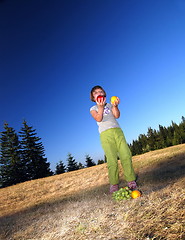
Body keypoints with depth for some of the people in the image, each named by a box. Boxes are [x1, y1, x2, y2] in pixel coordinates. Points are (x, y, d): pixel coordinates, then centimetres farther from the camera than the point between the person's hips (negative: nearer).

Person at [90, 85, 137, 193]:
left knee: (126, 155, -9)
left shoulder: (110, 105, 22)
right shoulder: (93, 109, 17)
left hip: (117, 131, 3)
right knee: (112, 160, -11)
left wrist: (115, 106, -12)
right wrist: (101, 107, -15)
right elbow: (98, 119, -4)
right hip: (105, 134, -2)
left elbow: (117, 115, 5)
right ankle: (114, 185, -4)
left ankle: (131, 181, -3)